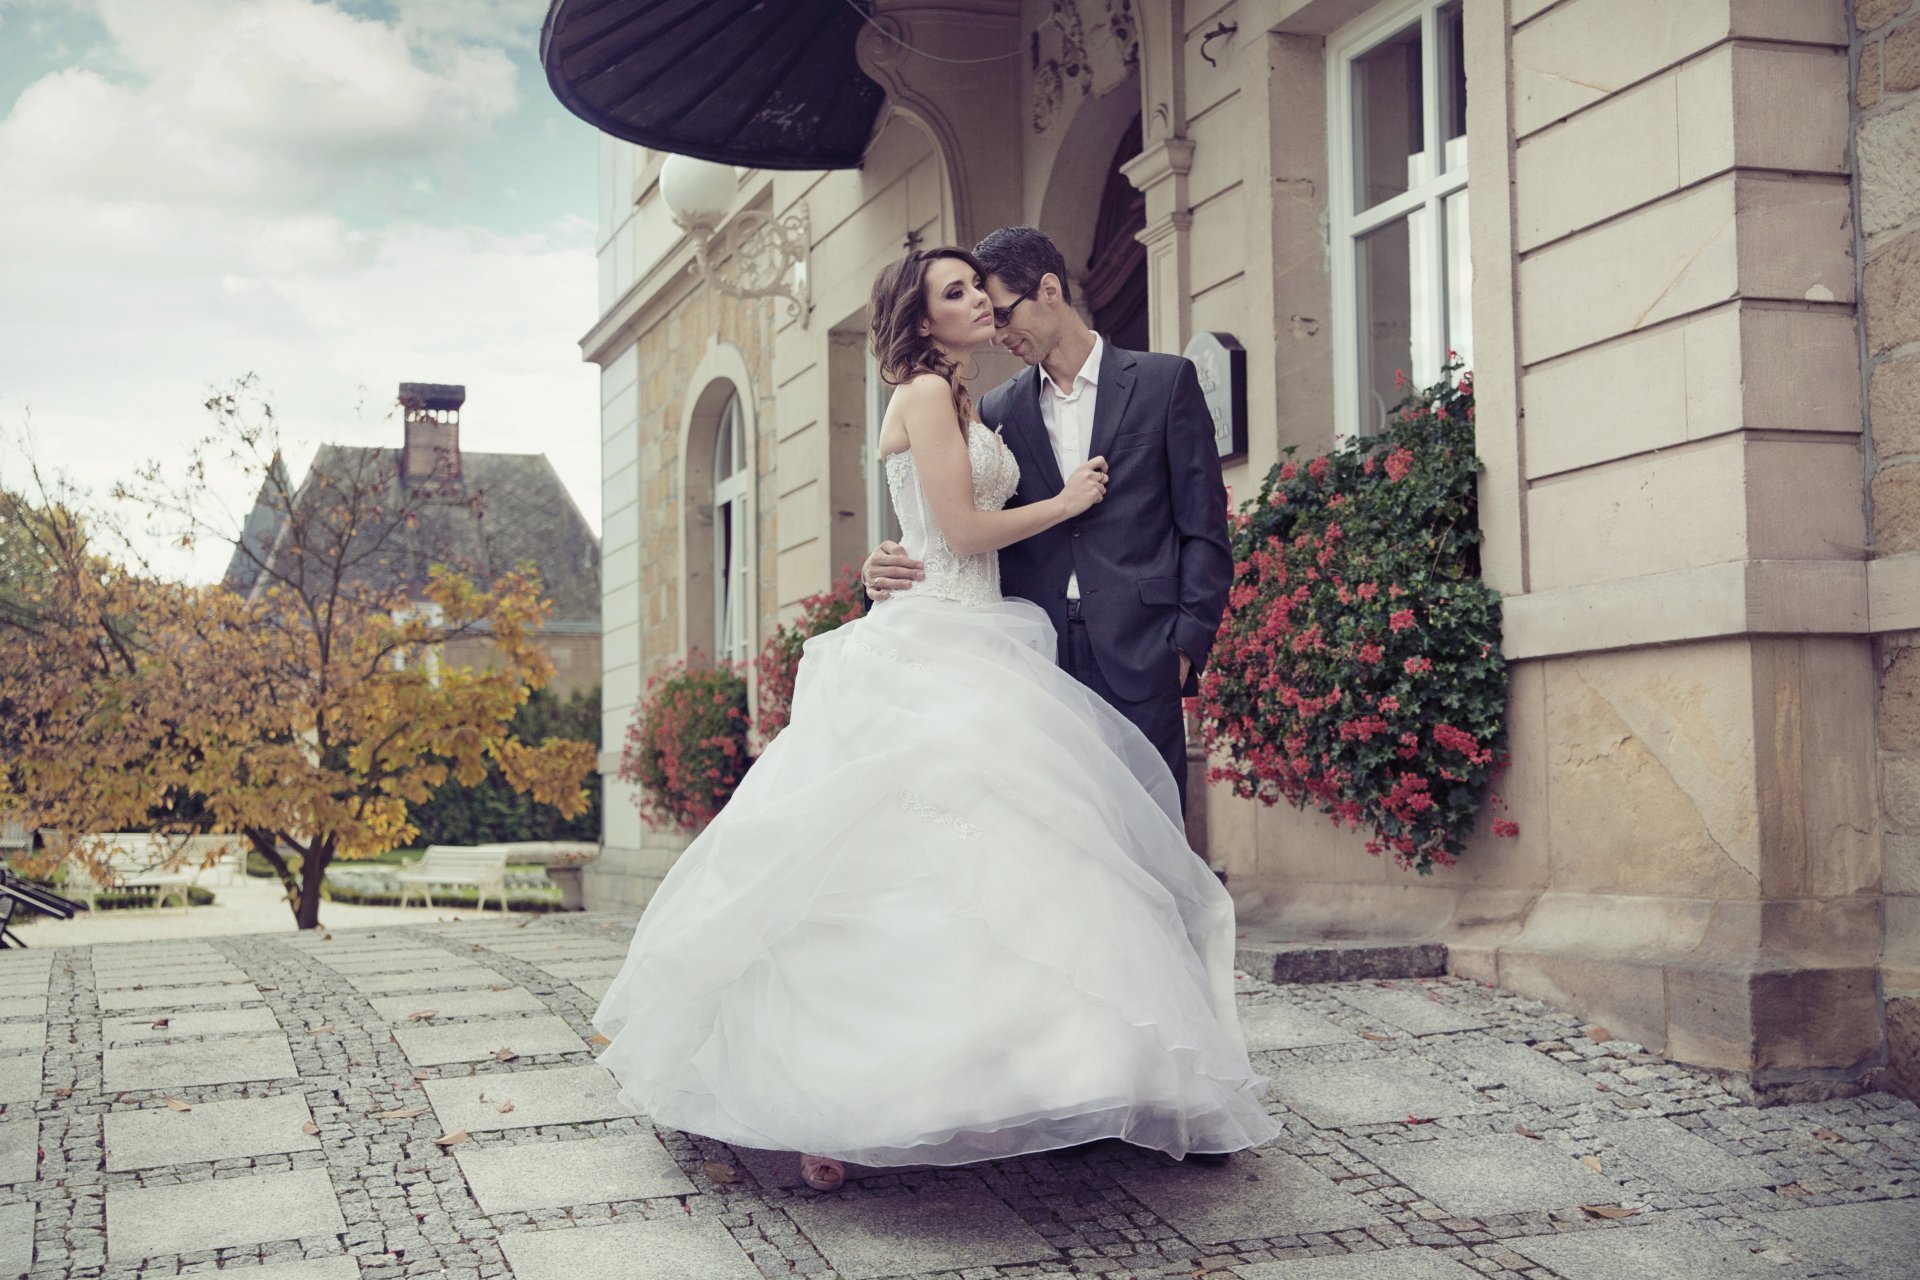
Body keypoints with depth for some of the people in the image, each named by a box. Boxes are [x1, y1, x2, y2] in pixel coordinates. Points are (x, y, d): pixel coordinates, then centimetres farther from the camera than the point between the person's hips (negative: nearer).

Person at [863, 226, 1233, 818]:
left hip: (1138, 658, -2)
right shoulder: (997, 409, 15)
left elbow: (1204, 528, 3)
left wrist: (1187, 644, -5)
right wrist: (892, 566, -7)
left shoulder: (1165, 381, 6)